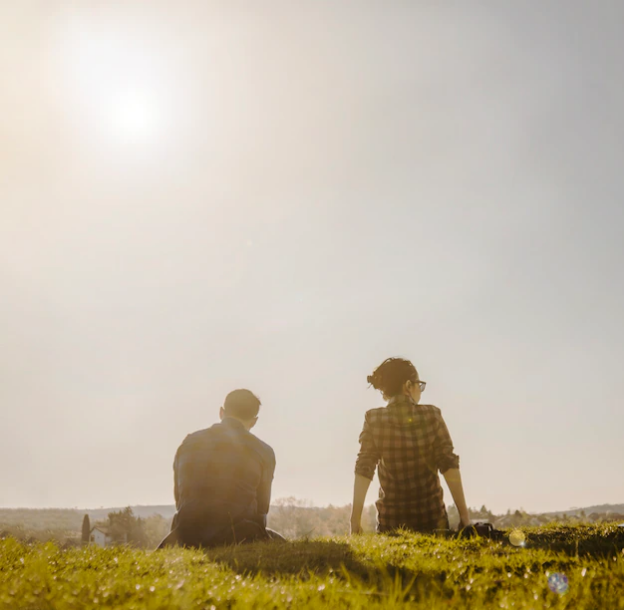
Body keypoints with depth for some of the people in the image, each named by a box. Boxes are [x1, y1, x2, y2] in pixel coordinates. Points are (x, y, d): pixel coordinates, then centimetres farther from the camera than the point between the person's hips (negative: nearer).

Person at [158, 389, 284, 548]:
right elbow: (262, 507, 6)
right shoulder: (263, 452, -3)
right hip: (238, 538, -2)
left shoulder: (188, 443, 5)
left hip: (189, 539, 3)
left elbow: (178, 498, 13)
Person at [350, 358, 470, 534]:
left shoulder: (374, 420, -6)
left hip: (391, 521, 0)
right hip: (431, 517, 0)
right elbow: (449, 466, -7)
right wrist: (464, 514, -3)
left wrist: (355, 520, -8)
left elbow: (364, 470, -10)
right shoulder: (431, 415, -5)